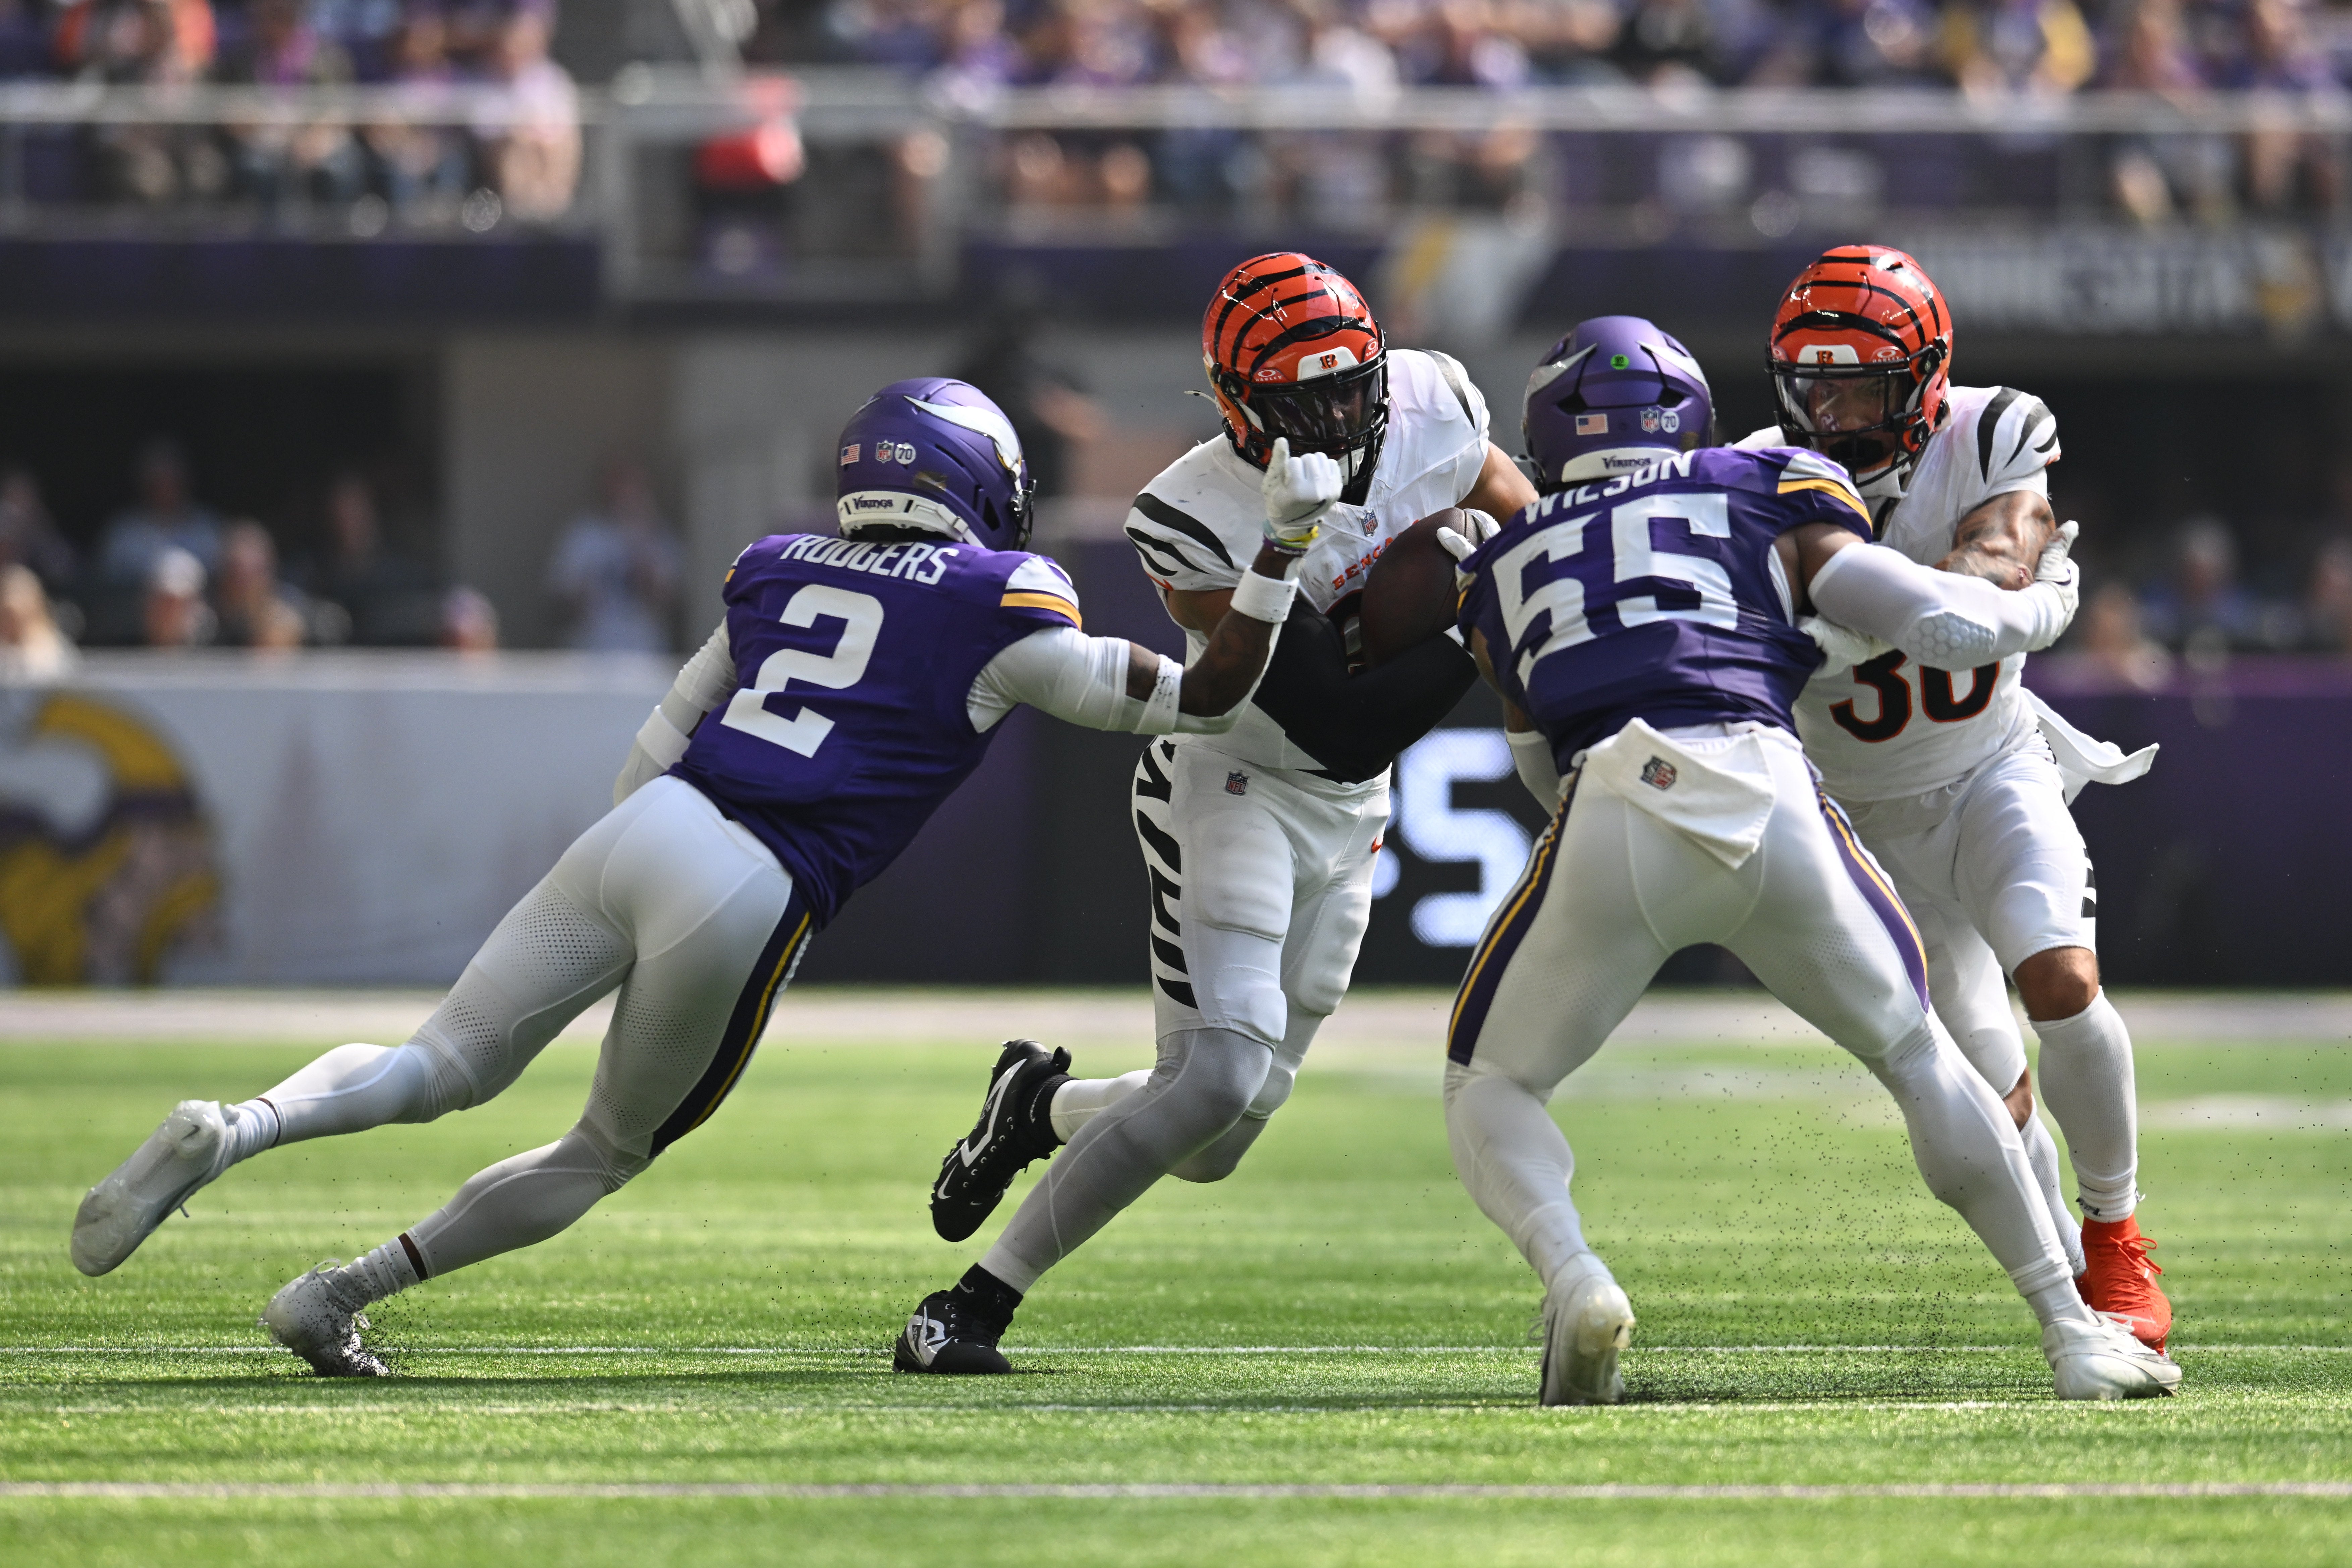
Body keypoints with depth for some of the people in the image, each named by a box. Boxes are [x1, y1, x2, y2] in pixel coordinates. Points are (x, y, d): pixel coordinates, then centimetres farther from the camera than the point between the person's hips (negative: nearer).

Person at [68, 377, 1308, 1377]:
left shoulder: (776, 569, 21)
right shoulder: (995, 609, 6)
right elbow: (1196, 700, 8)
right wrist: (1283, 548, 15)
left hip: (640, 830, 4)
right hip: (756, 899, -4)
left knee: (443, 1068, 9)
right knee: (611, 1153, 16)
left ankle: (228, 1134, -20)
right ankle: (340, 1296, 7)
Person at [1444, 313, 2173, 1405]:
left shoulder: (1502, 567, 26)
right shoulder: (1765, 504, 23)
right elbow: (1947, 626, 17)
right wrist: (2043, 609, 38)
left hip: (1610, 823, -1)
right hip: (1769, 799, 1)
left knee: (1489, 1087, 18)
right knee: (1916, 1056, 23)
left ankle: (1573, 1281, -12)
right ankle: (2074, 1335, 19)